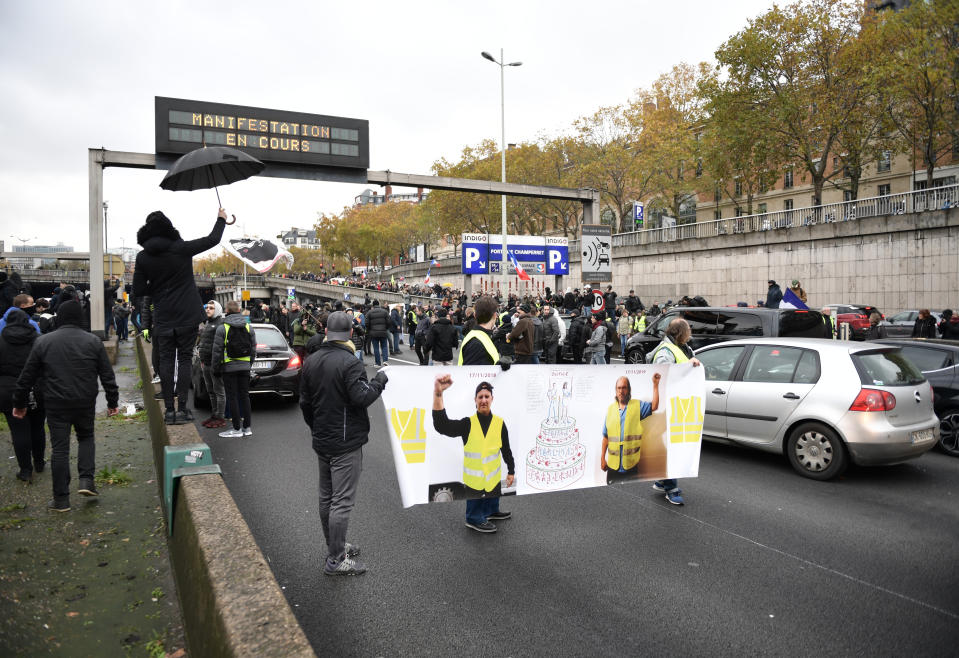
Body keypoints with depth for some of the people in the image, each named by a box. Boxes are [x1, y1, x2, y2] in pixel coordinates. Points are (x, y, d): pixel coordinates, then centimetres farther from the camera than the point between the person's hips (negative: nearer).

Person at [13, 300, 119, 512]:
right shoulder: (93, 341, -1)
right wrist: (112, 401, 9)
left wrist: (20, 403, 14)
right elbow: (107, 375, 0)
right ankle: (86, 480, 6)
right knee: (86, 437, 22)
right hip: (85, 403, 1)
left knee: (59, 448, 5)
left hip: (56, 404, 0)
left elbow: (27, 376, 3)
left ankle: (61, 499, 10)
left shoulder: (43, 342, -2)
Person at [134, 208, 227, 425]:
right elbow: (213, 239, 1)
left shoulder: (143, 257, -1)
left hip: (163, 318, 2)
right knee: (185, 359, 4)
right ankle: (182, 408, 0)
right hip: (187, 316, -2)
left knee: (166, 362, 8)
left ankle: (169, 410, 8)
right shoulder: (181, 249, -9)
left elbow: (138, 290, 2)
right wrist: (221, 219, 16)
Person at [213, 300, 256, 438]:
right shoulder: (249, 328, 6)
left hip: (229, 367, -5)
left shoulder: (222, 328, -9)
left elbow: (217, 351, -9)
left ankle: (237, 429, 1)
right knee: (244, 396, 11)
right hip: (245, 367, 5)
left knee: (232, 397, 0)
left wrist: (216, 369, 0)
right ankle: (247, 427, 14)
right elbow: (253, 350, 9)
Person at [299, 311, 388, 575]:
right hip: (346, 443, -8)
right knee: (342, 500, -1)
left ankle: (334, 546, 31)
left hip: (321, 442, 8)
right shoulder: (350, 363, -20)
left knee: (326, 497, 17)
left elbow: (305, 402, 13)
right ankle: (336, 559, 5)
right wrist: (379, 380, -9)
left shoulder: (310, 361, 6)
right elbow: (362, 397, -26)